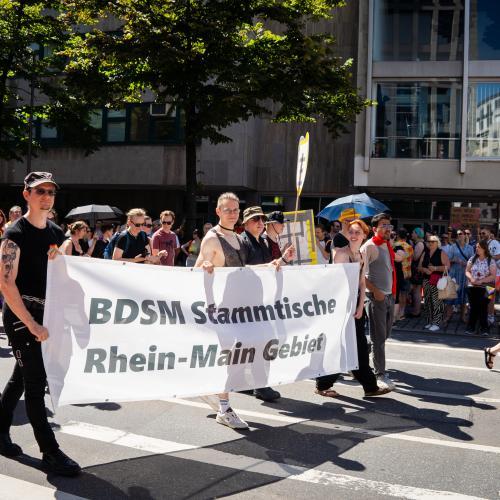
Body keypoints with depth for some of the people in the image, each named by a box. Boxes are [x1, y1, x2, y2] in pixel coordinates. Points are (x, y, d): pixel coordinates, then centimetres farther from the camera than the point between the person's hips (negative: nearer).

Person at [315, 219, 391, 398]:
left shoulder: (361, 255, 12)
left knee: (361, 346, 11)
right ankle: (323, 385, 11)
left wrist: (360, 306, 1)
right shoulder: (342, 253, -11)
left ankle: (370, 386, 18)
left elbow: (362, 283, 12)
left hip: (356, 304, 7)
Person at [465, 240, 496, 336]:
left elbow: (493, 276, -7)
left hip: (485, 288, -3)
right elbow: (467, 271, 8)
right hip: (472, 288, 3)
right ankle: (471, 328, 10)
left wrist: (481, 281, -16)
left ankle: (484, 329, 4)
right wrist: (471, 278, -12)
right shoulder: (472, 259, 8)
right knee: (473, 307, 4)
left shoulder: (491, 261, -2)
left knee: (483, 308, -4)